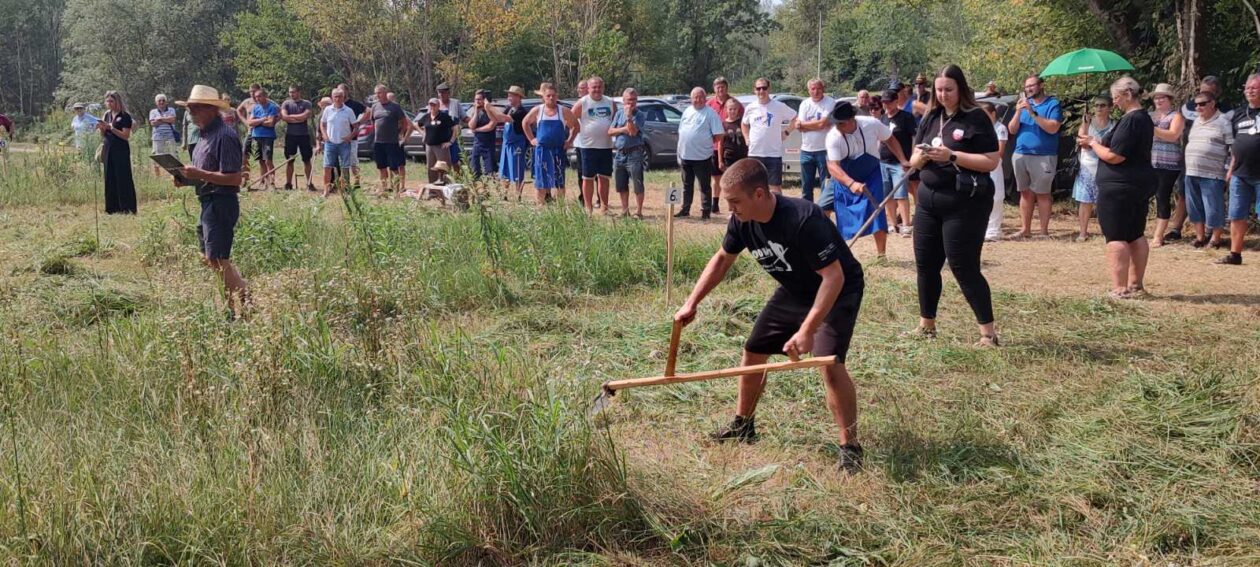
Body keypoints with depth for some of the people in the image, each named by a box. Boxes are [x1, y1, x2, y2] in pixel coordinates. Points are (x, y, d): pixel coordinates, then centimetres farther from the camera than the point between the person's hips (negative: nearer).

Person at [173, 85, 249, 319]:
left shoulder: (225, 136, -17)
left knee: (217, 259, -12)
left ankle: (244, 308, -7)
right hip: (208, 202, 11)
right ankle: (239, 301, 20)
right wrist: (188, 177, 6)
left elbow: (234, 178, -23)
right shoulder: (206, 135, 14)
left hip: (221, 203, -11)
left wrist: (200, 174, -23)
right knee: (207, 257, 15)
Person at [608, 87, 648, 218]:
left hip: (634, 153, -6)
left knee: (637, 185, -6)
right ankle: (625, 211, 24)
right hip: (619, 153, 6)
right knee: (621, 185, 13)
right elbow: (610, 131, 6)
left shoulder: (640, 115, -5)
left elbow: (633, 132, -19)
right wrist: (623, 129, -9)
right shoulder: (619, 113, 11)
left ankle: (638, 212, -1)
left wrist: (629, 115, -23)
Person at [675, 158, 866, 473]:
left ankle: (851, 448, -12)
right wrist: (692, 303, -1)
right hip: (795, 291, 8)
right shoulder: (742, 221, -15)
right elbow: (722, 259, 5)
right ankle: (743, 425, 34)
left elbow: (834, 276, -37)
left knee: (829, 363, -25)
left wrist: (807, 330, -43)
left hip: (837, 291, -8)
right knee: (753, 352, 12)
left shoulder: (803, 219, -37)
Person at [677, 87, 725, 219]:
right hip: (685, 155, 6)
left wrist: (706, 142, -3)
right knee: (687, 185, 16)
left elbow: (719, 135, -11)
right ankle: (685, 210, 25)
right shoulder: (687, 111, 12)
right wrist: (680, 151, 12)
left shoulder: (710, 113, -8)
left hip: (702, 156, -6)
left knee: (705, 186, 1)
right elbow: (681, 132, 17)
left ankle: (706, 211, 6)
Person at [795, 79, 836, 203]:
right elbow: (799, 127, -2)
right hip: (807, 150, 5)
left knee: (826, 185, 0)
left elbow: (823, 123, -19)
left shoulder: (830, 103, -8)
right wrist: (817, 124, -14)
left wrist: (803, 124, -6)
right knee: (806, 185, 13)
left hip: (824, 150, -5)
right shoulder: (805, 104, 7)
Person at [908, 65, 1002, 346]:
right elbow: (914, 162, 12)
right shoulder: (930, 118, 10)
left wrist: (952, 156, -20)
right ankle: (926, 324, 25)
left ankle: (988, 331, 2)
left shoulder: (976, 118, -8)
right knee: (925, 264, 11)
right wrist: (923, 156, -11)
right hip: (929, 200, 7)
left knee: (964, 267, -7)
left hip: (965, 204, -7)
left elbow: (992, 162, -14)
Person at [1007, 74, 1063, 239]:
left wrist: (1033, 113, -18)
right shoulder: (1024, 103, 14)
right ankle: (1025, 229, 11)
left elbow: (1053, 128, -15)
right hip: (1020, 155, 5)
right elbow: (1012, 130, 9)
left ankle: (1044, 231, 0)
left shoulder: (1053, 104, -1)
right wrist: (1018, 112, -7)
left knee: (1042, 194, -3)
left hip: (1043, 157, -5)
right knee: (1025, 193, 8)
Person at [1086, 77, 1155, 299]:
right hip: (1140, 184, 10)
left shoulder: (1129, 121, -19)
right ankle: (1136, 284, 21)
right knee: (1136, 235, 15)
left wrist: (1093, 144, -6)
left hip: (1119, 187, -10)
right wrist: (1099, 144, 14)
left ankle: (1120, 289, -9)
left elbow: (1114, 156, -22)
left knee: (1116, 237, -6)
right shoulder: (1145, 119, 14)